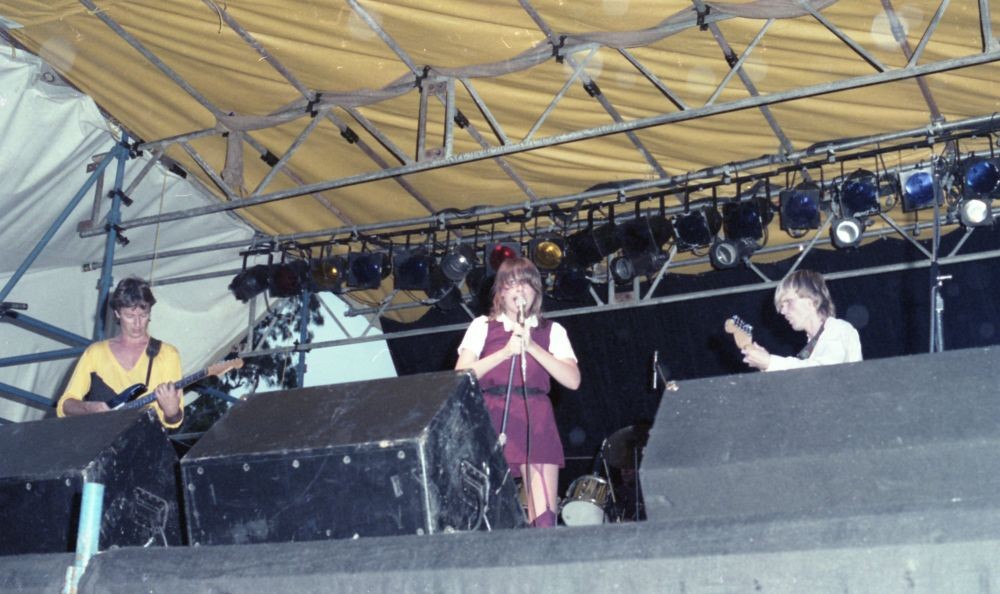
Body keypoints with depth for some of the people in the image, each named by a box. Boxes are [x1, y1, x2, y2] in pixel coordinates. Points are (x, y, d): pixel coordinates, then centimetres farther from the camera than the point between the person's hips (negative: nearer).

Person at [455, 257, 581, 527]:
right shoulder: (482, 326, 14)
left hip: (535, 422, 0)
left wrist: (531, 346, -10)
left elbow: (573, 380, 0)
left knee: (544, 520, -10)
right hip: (491, 421, 0)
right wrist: (504, 352, -13)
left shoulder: (551, 331, 14)